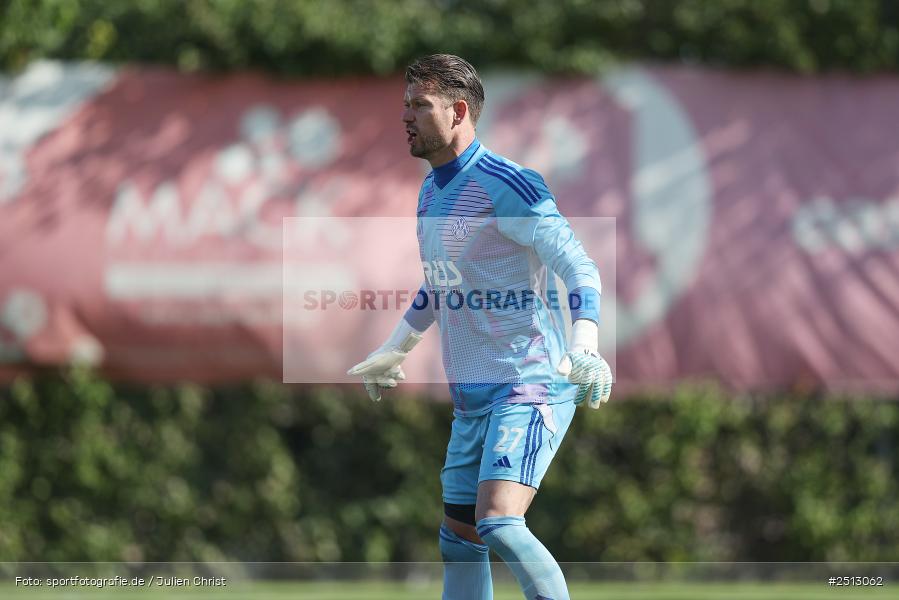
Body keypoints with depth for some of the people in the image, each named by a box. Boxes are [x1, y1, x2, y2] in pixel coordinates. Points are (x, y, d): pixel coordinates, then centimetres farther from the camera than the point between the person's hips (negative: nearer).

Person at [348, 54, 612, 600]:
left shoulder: (505, 185, -14)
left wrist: (583, 350, -34)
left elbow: (580, 269, -19)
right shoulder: (431, 192, 14)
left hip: (530, 388, -9)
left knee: (498, 524, -24)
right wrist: (393, 352, 38)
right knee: (458, 539, 12)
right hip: (472, 399, 9)